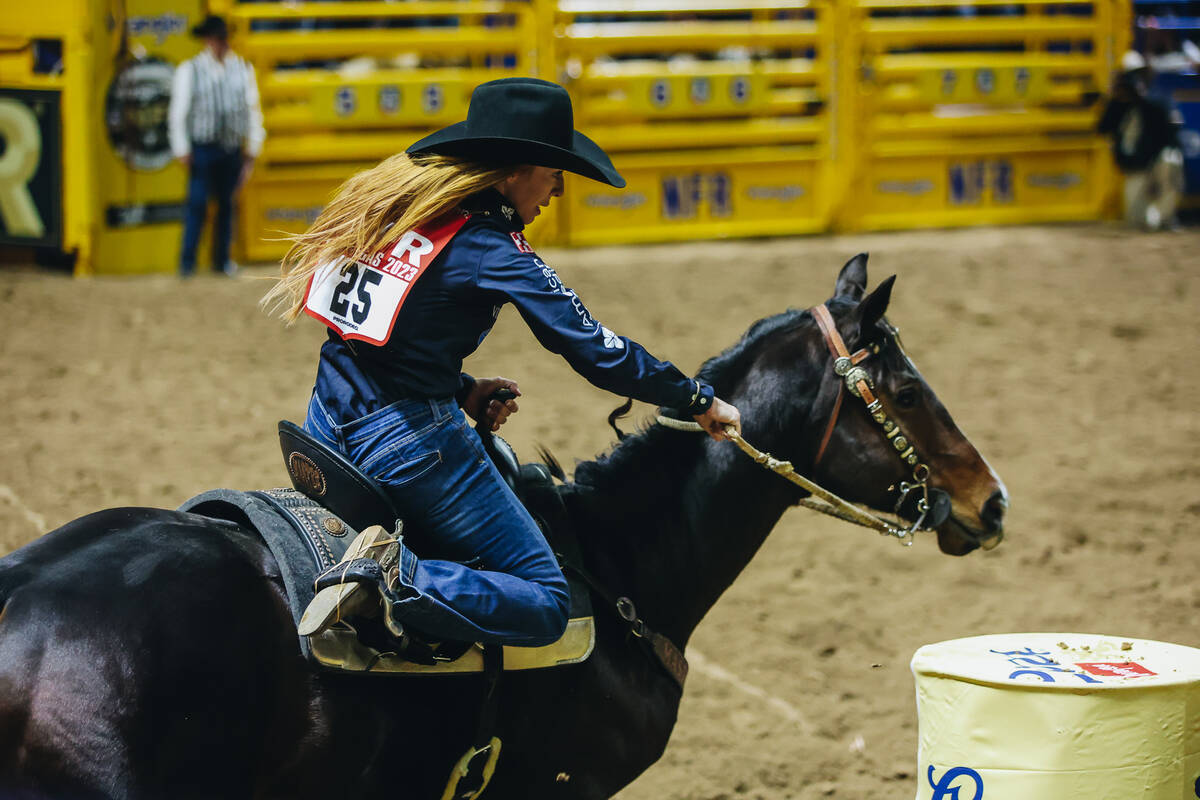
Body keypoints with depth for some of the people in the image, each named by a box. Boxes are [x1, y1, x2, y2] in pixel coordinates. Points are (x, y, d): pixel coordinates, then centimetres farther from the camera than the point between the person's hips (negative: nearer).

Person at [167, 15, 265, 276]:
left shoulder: (243, 70, 5)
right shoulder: (190, 70, -2)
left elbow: (253, 110, 11)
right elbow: (178, 112, -1)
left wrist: (253, 148, 9)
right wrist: (182, 149, -5)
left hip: (232, 149, 3)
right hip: (202, 147, -3)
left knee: (226, 204, 8)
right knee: (197, 204, -7)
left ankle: (222, 260, 17)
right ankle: (187, 262, -2)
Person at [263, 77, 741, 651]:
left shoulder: (391, 204, 8)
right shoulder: (491, 250, -14)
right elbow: (596, 353, -12)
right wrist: (698, 400, -2)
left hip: (328, 427, 8)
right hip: (408, 438, -8)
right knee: (546, 605, -2)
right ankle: (400, 580, -21)